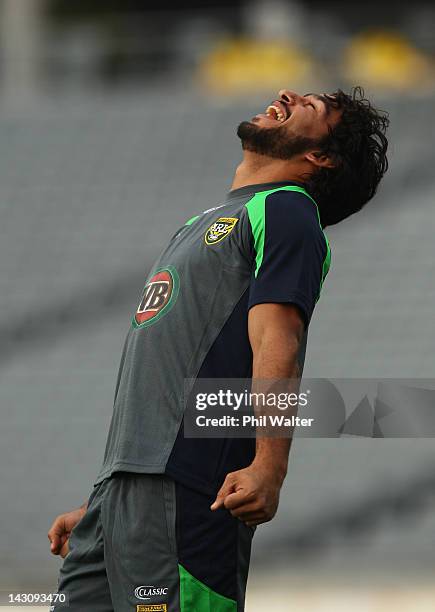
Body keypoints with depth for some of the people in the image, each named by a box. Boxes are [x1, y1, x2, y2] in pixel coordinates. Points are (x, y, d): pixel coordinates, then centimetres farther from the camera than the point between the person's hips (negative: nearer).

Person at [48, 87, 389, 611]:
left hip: (184, 492, -8)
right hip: (116, 490, 8)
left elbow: (277, 344, -15)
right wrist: (94, 509, 24)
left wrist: (268, 468, -29)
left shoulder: (285, 209, 1)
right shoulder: (202, 224, 29)